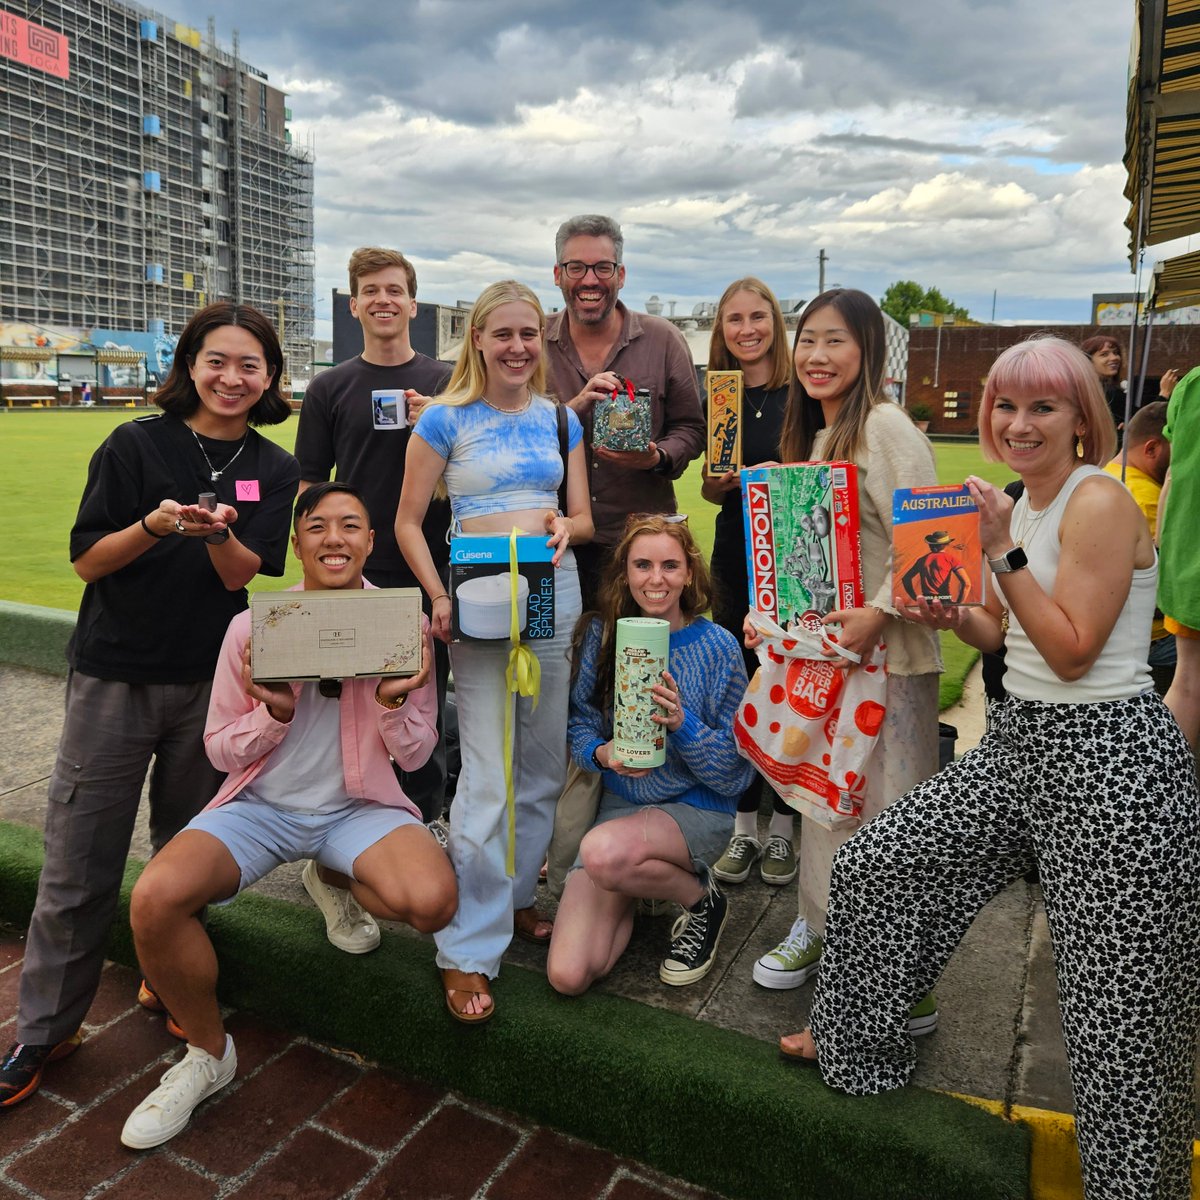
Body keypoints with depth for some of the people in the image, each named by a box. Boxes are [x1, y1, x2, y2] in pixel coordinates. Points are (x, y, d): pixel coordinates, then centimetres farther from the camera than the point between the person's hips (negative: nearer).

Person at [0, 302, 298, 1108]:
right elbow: (87, 560, -4)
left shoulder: (275, 471, 4)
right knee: (79, 865, 2)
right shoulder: (137, 445, -2)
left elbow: (245, 578, -5)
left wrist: (219, 533, -26)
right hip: (114, 677, -1)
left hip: (211, 684, 2)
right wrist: (151, 526, -23)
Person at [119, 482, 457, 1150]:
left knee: (432, 901, -29)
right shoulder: (252, 627, -3)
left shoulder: (404, 625, -4)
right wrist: (274, 712, -18)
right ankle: (208, 1053, 4)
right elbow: (221, 750, 2)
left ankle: (336, 881, 9)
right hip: (260, 804, 1)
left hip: (359, 807, 0)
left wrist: (393, 703, -21)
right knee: (155, 898, -26)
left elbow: (416, 755, 1)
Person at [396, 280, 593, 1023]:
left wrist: (565, 528, -10)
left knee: (543, 765, 12)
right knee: (490, 774, -8)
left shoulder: (560, 419, 12)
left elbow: (583, 518, 14)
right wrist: (439, 599, -14)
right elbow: (409, 523, 0)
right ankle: (470, 952, 2)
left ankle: (516, 897, 31)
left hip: (555, 593, 5)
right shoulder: (448, 419, -1)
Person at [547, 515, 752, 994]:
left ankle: (702, 901, -3)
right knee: (567, 976, -11)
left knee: (604, 852, -37)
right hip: (617, 804, 3)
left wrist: (682, 723, -25)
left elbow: (735, 773, -8)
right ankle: (635, 889, 21)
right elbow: (579, 721, 5)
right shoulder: (601, 634, -2)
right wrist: (602, 753, -17)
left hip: (696, 808, -3)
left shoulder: (717, 646, -10)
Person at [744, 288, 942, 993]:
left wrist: (878, 613, -25)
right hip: (823, 646, 8)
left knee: (886, 812, 1)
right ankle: (823, 928, 35)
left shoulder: (885, 428, -13)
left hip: (886, 652, -8)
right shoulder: (815, 434, 14)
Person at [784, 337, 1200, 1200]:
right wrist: (952, 615, 1)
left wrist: (1002, 550, -18)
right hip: (1024, 741, 9)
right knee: (870, 864, 10)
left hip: (1109, 758, -8)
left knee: (1117, 1001, 2)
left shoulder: (1101, 502, -14)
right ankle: (860, 1046, 31)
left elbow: (1073, 651, -19)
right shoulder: (1019, 508, 11)